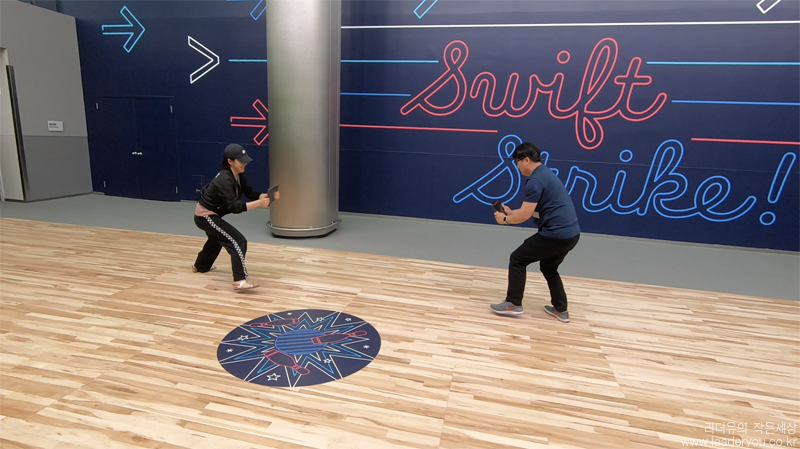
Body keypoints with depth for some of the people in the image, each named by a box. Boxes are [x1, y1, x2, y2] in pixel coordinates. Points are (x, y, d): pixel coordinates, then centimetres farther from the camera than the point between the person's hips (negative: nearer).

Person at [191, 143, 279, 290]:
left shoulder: (238, 175, -3)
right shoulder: (225, 180, -30)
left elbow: (251, 193, -3)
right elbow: (234, 207, -35)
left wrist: (266, 196, -22)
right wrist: (259, 203, -42)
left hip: (208, 214, 11)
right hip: (205, 216, -10)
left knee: (217, 239, 36)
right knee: (238, 241, -21)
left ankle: (200, 266, 60)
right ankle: (240, 281, -25)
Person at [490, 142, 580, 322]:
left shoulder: (535, 180, -14)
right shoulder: (546, 174, 18)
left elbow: (525, 215, -15)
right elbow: (533, 210, 26)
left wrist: (505, 219, 1)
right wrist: (510, 212, 23)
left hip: (556, 234, -10)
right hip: (571, 233, 10)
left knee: (517, 259, 2)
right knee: (548, 267, 27)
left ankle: (513, 304, 8)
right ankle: (561, 310, 29)